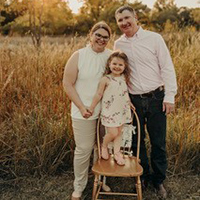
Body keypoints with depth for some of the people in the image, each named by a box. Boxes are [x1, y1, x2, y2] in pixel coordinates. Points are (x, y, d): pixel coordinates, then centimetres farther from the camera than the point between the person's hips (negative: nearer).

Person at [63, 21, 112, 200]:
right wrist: (81, 107, -13)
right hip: (84, 113, -3)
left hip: (107, 112, 3)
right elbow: (68, 84, -8)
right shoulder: (78, 56, -8)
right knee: (83, 150, 4)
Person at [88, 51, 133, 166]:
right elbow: (99, 95, -7)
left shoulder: (124, 78, 4)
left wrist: (130, 104, 20)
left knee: (119, 132, 11)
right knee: (113, 133, -7)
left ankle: (117, 153, 23)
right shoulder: (105, 80, -13)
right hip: (109, 111, -5)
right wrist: (92, 108, -1)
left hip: (122, 110, 5)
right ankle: (104, 147, 21)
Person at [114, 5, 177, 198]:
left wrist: (169, 96, -9)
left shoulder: (154, 38, -5)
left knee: (158, 142, 6)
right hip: (133, 100, 3)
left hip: (156, 98, -2)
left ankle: (159, 180, 26)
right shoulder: (118, 44, 5)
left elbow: (167, 68, -5)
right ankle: (143, 176, 33)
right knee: (136, 141, 12)